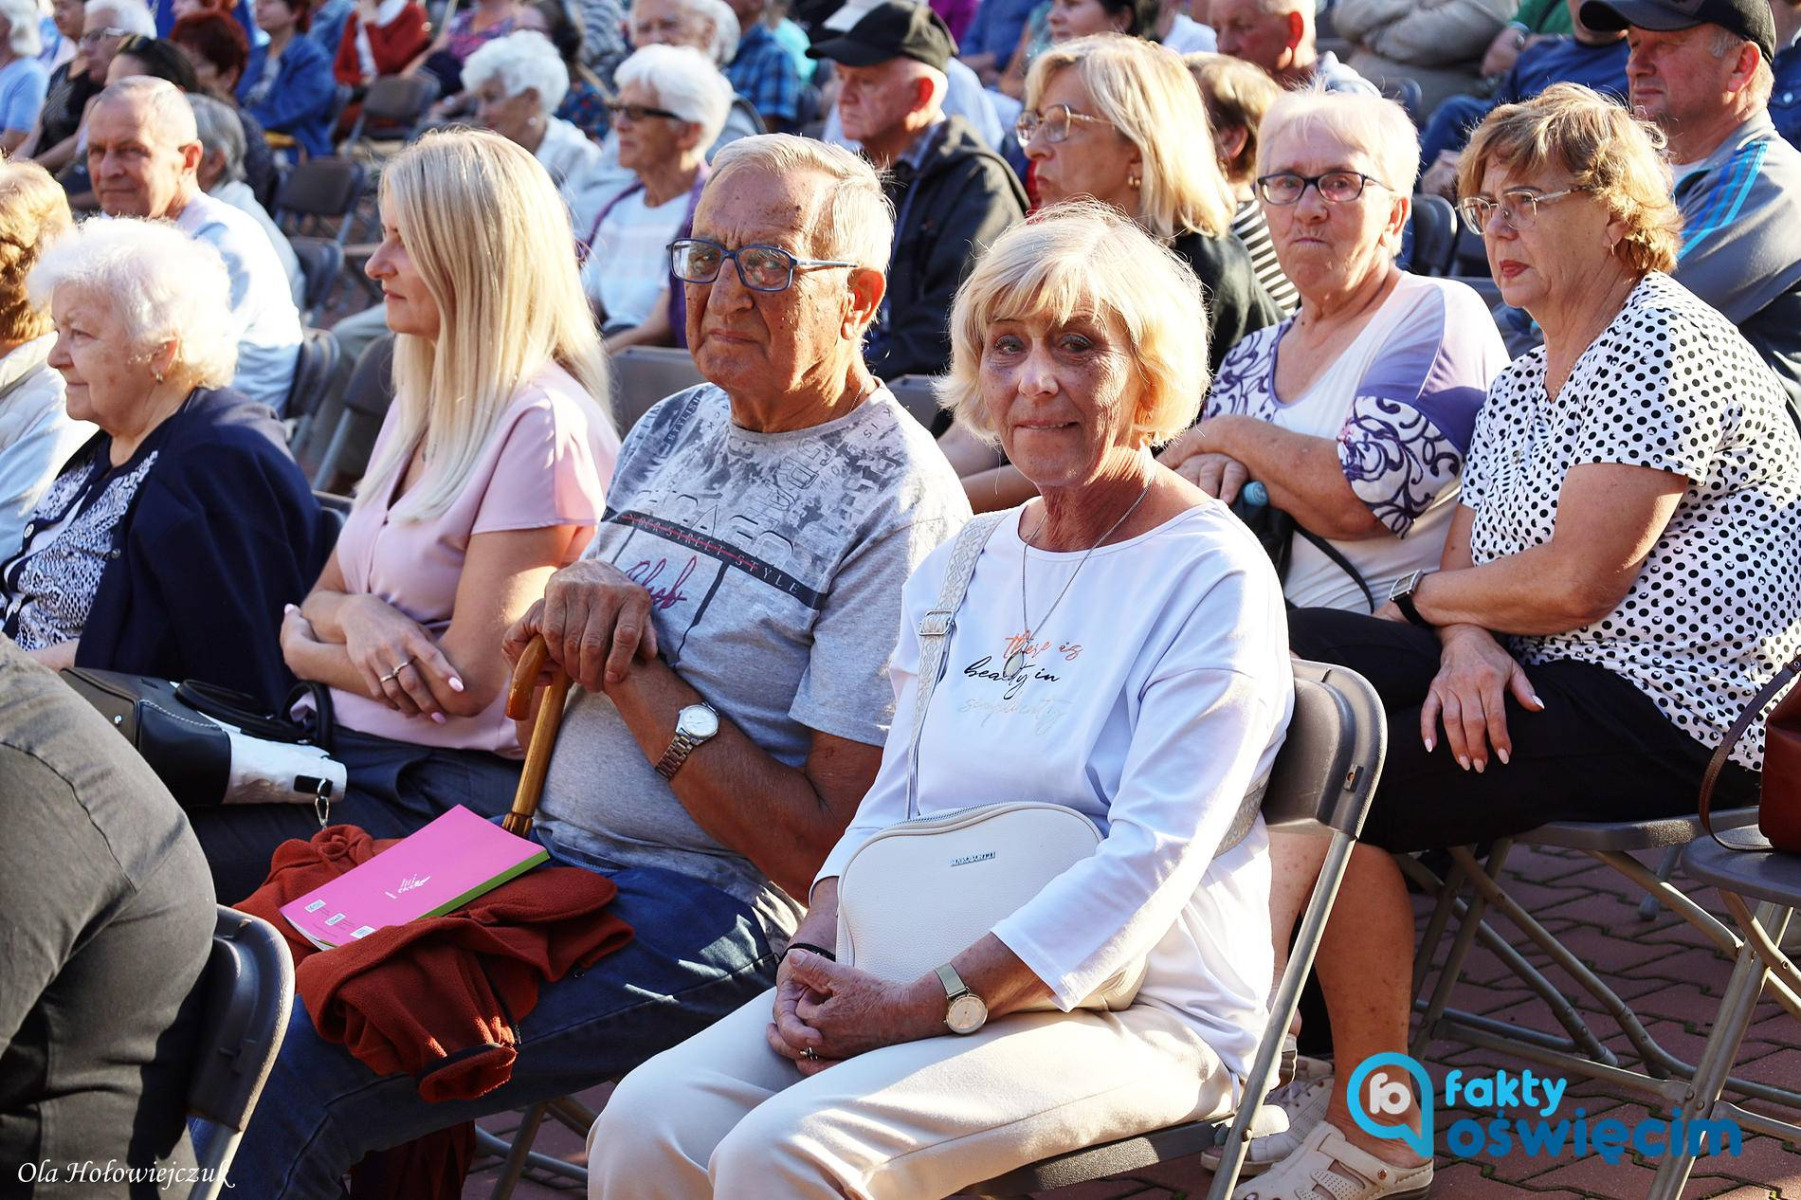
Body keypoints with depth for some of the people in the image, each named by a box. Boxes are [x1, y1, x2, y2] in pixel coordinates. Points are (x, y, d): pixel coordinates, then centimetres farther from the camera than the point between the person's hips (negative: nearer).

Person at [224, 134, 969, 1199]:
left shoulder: (898, 506, -12)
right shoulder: (673, 429, 13)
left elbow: (824, 851, -17)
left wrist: (634, 672, -14)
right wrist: (570, 604, -4)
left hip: (698, 913, -8)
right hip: (546, 850, 8)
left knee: (287, 1068, -20)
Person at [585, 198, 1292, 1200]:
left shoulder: (1213, 576, -8)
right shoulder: (957, 571, 14)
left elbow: (1150, 862, -16)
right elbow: (893, 803, 15)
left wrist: (924, 1007, -19)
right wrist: (813, 962, -5)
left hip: (1144, 1013, -6)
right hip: (927, 985, 6)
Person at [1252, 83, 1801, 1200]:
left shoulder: (1665, 346, -14)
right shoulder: (1528, 378, 17)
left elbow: (1573, 583, -21)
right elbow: (1471, 566, 10)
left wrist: (1425, 601, -5)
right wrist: (1468, 641, -13)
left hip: (1668, 717, -10)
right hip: (1541, 678, 10)